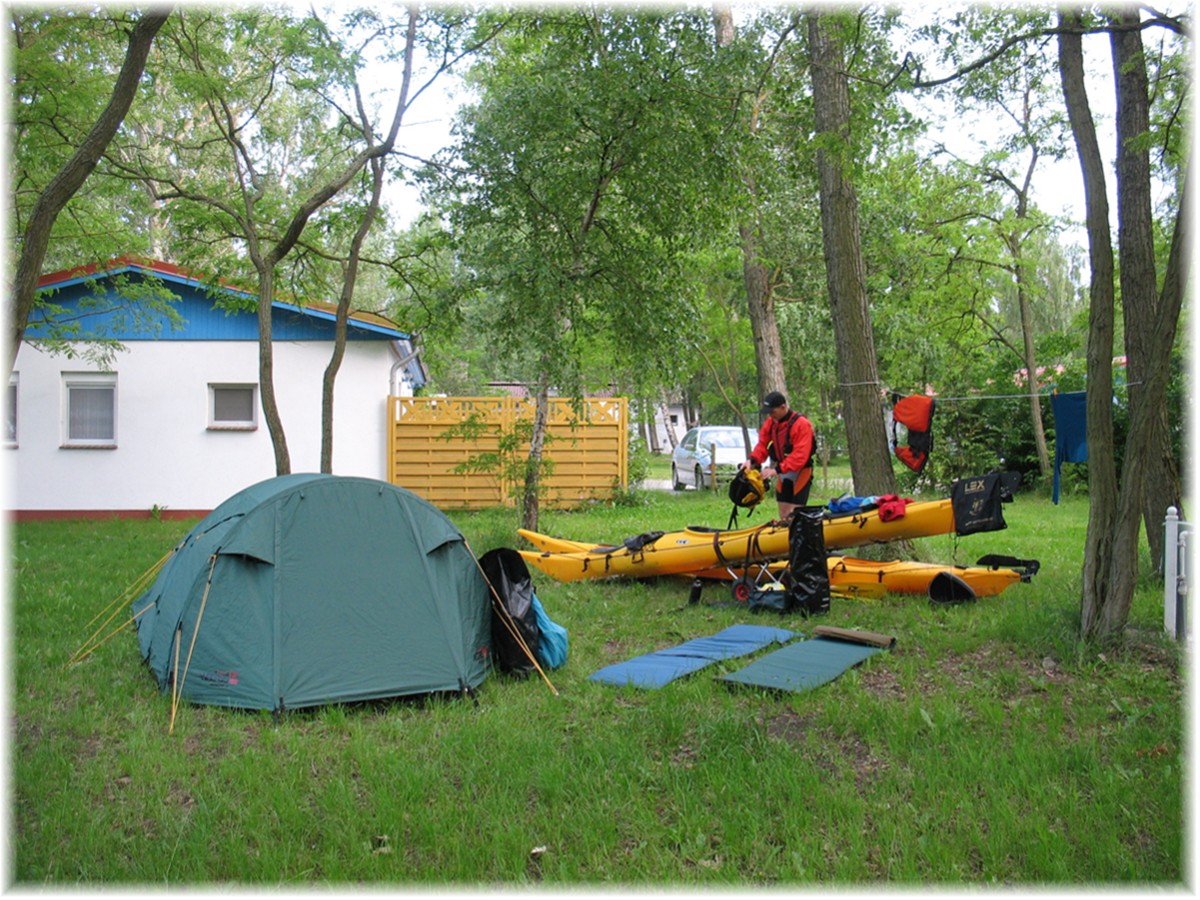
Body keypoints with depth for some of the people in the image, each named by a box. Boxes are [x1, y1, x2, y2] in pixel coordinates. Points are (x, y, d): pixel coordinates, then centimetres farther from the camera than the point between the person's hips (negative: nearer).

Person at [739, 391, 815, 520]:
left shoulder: (801, 424, -22)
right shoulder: (770, 422, 1)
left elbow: (800, 455, -29)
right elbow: (763, 445, 3)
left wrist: (777, 469, -35)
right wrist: (752, 460, -17)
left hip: (800, 473, -7)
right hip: (783, 474, 7)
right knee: (783, 515, 12)